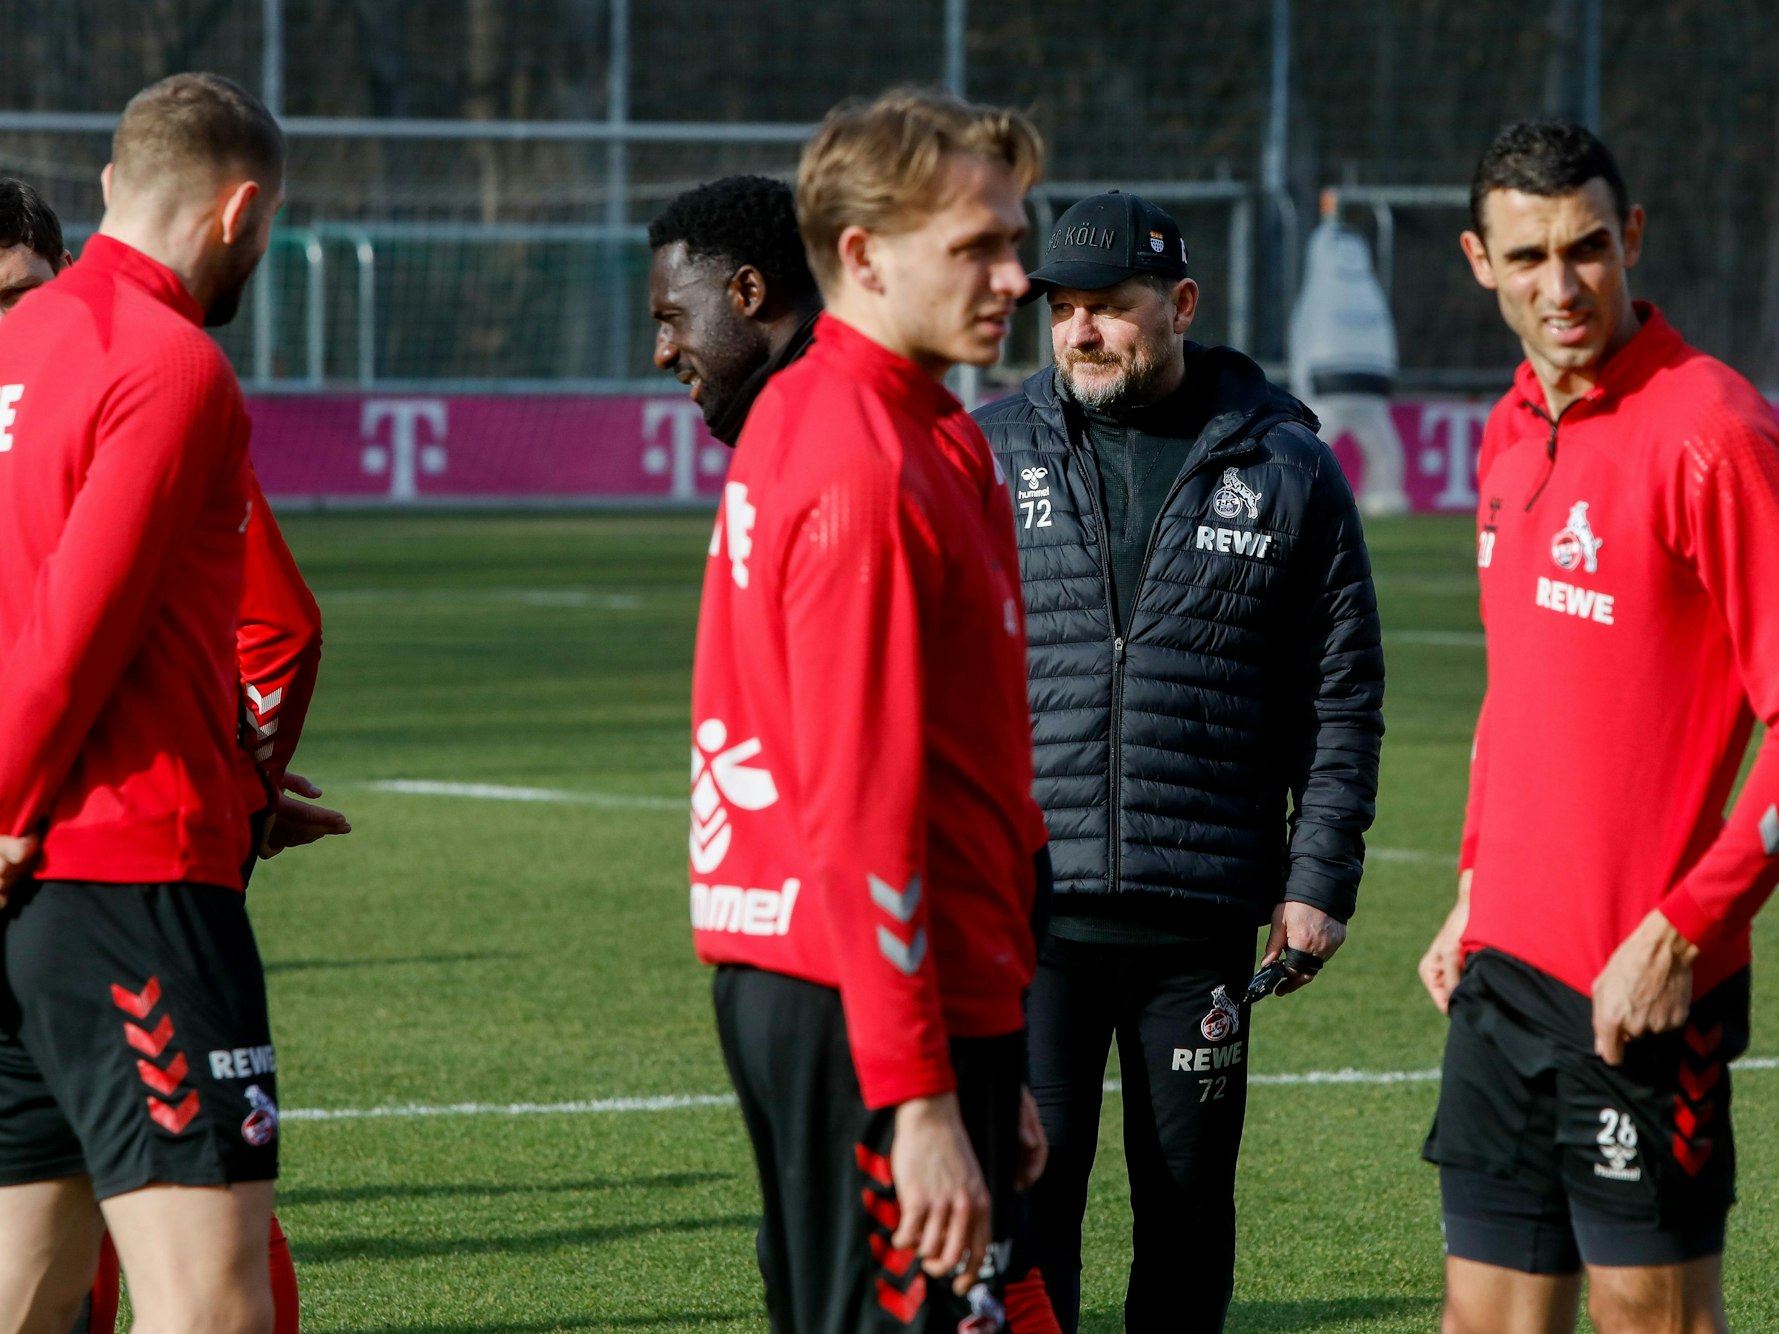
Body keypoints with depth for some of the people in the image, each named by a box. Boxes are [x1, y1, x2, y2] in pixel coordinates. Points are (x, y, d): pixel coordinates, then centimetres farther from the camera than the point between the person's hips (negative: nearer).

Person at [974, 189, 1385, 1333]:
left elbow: (1344, 697, 7)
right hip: (1024, 910, 0)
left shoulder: (1284, 468, 5)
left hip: (1203, 921, 0)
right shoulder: (988, 458, 7)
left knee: (1190, 1207, 7)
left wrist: (1321, 880, 0)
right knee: (1024, 1189, -5)